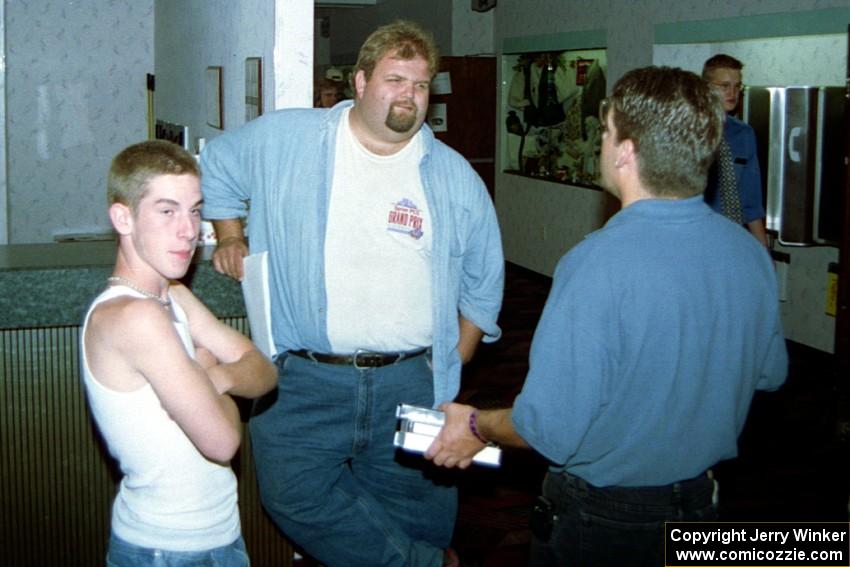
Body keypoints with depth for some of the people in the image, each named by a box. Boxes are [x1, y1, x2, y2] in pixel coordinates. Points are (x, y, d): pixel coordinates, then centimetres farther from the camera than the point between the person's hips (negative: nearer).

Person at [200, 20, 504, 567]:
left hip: (411, 384, 1)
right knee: (296, 495, -15)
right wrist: (231, 238, 11)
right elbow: (217, 166, 21)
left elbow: (483, 284, 16)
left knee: (416, 511, 4)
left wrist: (452, 366, 11)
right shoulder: (283, 139, 1)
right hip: (303, 382, -1)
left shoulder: (455, 176, 6)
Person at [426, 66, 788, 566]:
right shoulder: (751, 253, -9)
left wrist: (477, 427, -8)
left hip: (599, 517, -6)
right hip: (699, 504, 6)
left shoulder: (598, 265, -29)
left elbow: (552, 427, -27)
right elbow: (770, 373, 7)